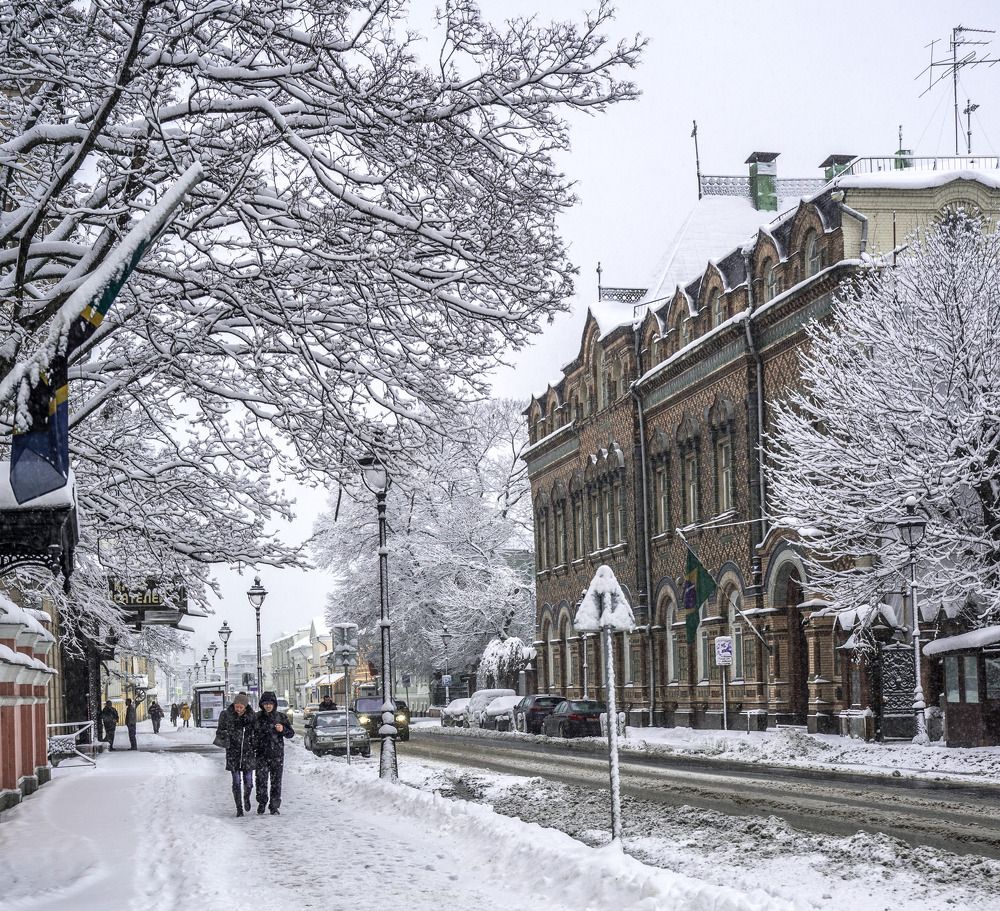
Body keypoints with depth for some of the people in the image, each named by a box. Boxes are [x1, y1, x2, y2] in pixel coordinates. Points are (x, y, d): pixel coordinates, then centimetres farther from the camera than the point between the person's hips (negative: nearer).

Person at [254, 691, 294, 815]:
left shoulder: (281, 717, 3)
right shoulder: (257, 717, 5)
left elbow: (291, 734, 5)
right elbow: (254, 733, 16)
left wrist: (283, 729, -14)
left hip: (277, 754, 0)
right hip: (262, 753, 0)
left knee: (276, 781, 1)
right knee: (261, 779, -7)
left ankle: (274, 807, 10)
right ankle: (261, 804, 9)